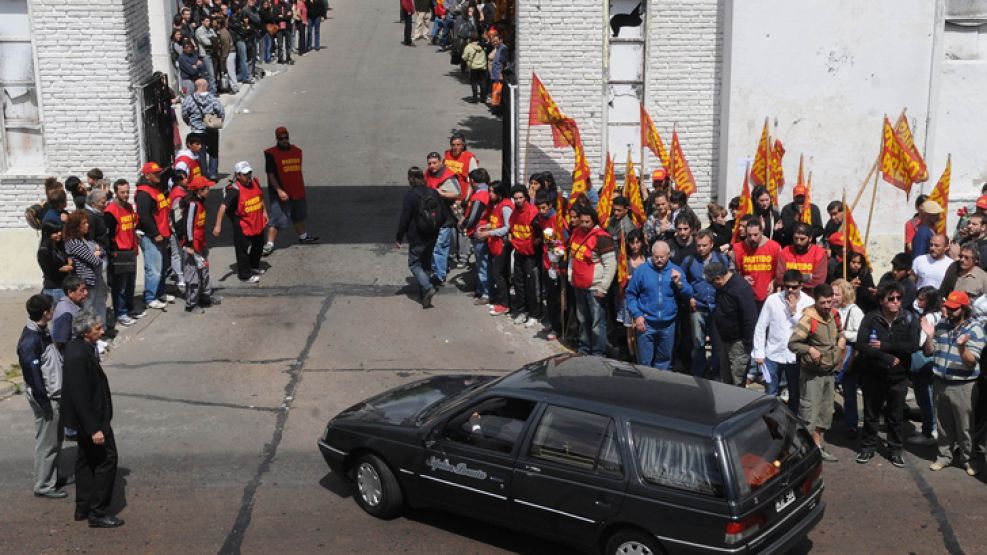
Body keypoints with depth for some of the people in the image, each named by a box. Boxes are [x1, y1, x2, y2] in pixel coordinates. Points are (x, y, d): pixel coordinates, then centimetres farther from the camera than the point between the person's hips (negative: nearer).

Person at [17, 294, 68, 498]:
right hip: (46, 398, -10)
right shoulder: (30, 341, -25)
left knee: (55, 440, 20)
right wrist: (44, 402, -19)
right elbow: (33, 374, -24)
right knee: (46, 442, 2)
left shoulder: (41, 332, 5)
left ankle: (53, 477, 34)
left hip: (55, 395, 10)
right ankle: (43, 486, 14)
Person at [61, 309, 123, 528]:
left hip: (86, 417, 11)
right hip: (92, 417, -11)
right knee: (107, 459, -2)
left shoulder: (78, 347, 3)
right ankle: (98, 513, 5)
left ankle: (83, 508, 30)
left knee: (87, 459, 18)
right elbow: (79, 396, -27)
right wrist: (94, 428, -24)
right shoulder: (79, 356, -28)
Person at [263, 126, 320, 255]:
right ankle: (269, 244, -4)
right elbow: (271, 175, -14)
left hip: (297, 192, 6)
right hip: (281, 194, -6)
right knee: (277, 220, -9)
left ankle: (303, 237, 41)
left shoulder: (297, 151, 8)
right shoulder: (271, 154, -11)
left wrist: (302, 189, 20)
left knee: (299, 216, 23)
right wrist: (279, 191, -22)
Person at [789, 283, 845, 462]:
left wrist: (842, 338, 3)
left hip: (830, 372, 8)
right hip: (812, 373, -8)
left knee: (826, 411, 16)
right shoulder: (809, 319, -19)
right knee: (809, 412, -6)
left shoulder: (834, 315, 3)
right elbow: (792, 343, -20)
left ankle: (819, 445, 28)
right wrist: (810, 349, -32)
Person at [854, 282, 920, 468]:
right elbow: (861, 345, -17)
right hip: (873, 374, 0)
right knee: (871, 414, 13)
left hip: (898, 376, 0)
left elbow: (913, 345, -18)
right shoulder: (870, 318, -7)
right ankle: (868, 447, 28)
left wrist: (884, 345, -20)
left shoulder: (909, 319, -5)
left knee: (895, 416, 12)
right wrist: (887, 358, -22)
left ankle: (895, 450, 26)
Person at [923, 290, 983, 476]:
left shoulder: (974, 328, -12)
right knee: (944, 424, 16)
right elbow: (928, 352, 7)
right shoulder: (942, 325, 3)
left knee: (964, 426, 6)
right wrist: (929, 337, -12)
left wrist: (962, 347, -35)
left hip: (962, 386, -5)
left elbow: (971, 362, -17)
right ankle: (945, 455, 29)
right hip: (940, 383, 5)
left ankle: (967, 459, 22)